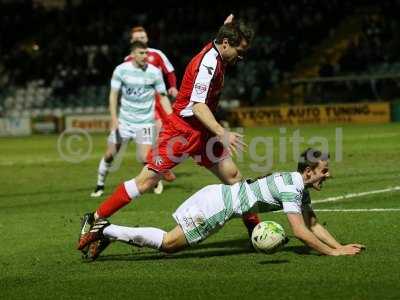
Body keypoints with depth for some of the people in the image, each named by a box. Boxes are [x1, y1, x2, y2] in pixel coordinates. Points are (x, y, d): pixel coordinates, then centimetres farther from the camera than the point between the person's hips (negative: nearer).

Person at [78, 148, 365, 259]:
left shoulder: (300, 185, 10)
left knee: (170, 245, 12)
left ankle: (106, 232, 13)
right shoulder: (291, 189, -20)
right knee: (168, 243, -5)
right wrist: (334, 253, -20)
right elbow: (300, 231, -25)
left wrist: (340, 245, 6)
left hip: (217, 197, 9)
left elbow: (312, 223, 16)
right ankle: (105, 230, -2)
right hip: (217, 205, -9)